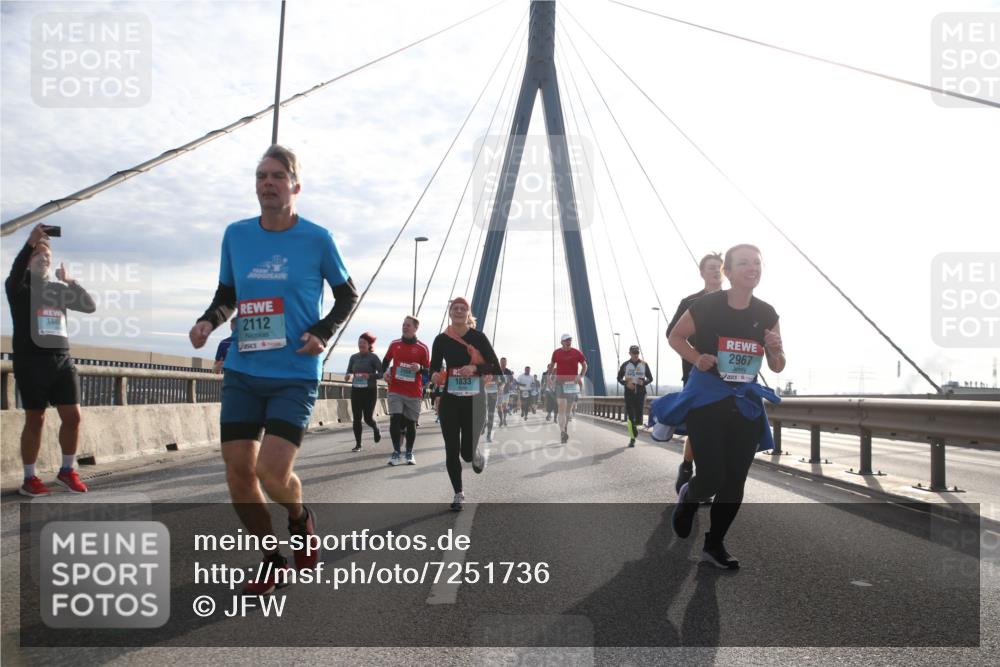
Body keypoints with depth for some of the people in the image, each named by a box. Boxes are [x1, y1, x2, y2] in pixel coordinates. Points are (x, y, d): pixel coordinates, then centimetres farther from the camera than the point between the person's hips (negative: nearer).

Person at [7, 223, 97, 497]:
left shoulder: (59, 289, 18)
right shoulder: (19, 286, 4)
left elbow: (91, 306, 11)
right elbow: (15, 273, -20)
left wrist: (70, 281, 2)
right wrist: (30, 243, -34)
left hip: (61, 359, 4)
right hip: (31, 361, -4)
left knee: (73, 416, -1)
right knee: (35, 419, -1)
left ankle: (67, 470, 17)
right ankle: (29, 479, 11)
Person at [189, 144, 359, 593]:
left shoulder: (317, 239, -4)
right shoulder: (236, 235, 6)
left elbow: (348, 294, 7)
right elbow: (227, 296, 17)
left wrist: (323, 331, -9)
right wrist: (209, 321, -3)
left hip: (295, 376, -4)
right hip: (242, 373, 4)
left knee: (273, 474, -16)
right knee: (238, 473, 1)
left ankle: (301, 518, 21)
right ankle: (273, 562, 22)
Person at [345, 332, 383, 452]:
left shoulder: (373, 357, -6)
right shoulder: (354, 357, 6)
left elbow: (382, 373, -8)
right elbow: (348, 373, 11)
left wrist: (370, 375, -24)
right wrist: (348, 376, -12)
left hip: (370, 391, -4)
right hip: (355, 391, 4)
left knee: (368, 418, -3)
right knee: (357, 418, 0)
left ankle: (376, 429, 32)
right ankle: (358, 444, 8)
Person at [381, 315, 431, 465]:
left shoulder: (422, 348, 0)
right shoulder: (394, 344, 7)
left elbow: (428, 370, 2)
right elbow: (386, 361, 23)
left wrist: (420, 368, -19)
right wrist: (384, 372, 6)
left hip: (414, 392, -1)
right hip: (395, 390, 1)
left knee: (411, 423, 6)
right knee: (395, 420, -10)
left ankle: (409, 454, 19)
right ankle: (396, 453, -2)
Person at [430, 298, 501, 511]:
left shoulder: (478, 337, -3)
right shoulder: (441, 340, 2)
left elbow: (496, 367, -3)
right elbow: (434, 368, 11)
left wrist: (475, 367, -20)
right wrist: (436, 376, -12)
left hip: (474, 399, -2)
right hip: (450, 400, 2)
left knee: (467, 452, -3)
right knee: (452, 450, 2)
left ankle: (479, 456, 35)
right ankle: (458, 494, 19)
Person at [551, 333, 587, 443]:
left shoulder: (577, 353, 1)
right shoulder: (556, 352, 4)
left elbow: (584, 366, 8)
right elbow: (552, 366, 17)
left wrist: (580, 376, -6)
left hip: (572, 383, 1)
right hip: (560, 382, -1)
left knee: (569, 409, 11)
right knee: (561, 407, -14)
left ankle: (565, 429, 28)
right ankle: (563, 432, -19)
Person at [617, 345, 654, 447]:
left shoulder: (644, 364, 7)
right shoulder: (625, 365, 6)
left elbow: (650, 378, 11)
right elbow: (619, 378, 12)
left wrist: (643, 382, -9)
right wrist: (626, 384, -7)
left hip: (641, 392, 1)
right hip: (629, 392, -1)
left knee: (639, 413, 0)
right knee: (630, 415, -7)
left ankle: (635, 426, 34)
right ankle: (632, 439, -3)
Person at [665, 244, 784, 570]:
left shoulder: (767, 314, 0)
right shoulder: (707, 305, -11)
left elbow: (777, 367, 8)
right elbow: (675, 337, 3)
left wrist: (775, 350, -15)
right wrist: (697, 358, -14)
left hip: (744, 402, 4)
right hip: (706, 398, -4)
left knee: (735, 480, 6)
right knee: (712, 478, -9)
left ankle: (714, 544, 24)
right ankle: (688, 496, 29)